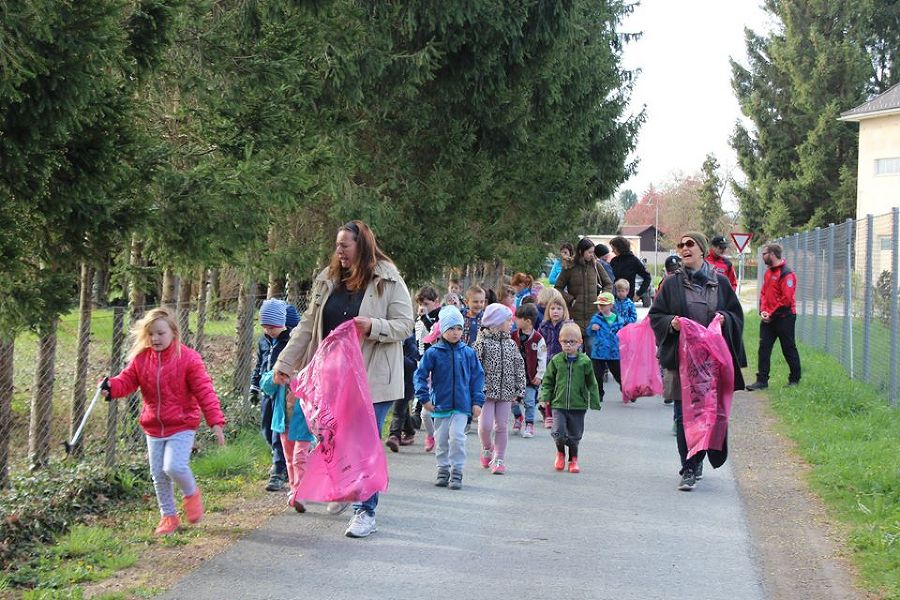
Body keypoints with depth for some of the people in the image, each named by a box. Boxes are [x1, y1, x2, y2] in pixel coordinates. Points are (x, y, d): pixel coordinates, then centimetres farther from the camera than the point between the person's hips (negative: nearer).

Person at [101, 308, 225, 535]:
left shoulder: (188, 358, -11)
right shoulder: (141, 359, 1)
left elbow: (204, 391, -12)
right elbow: (127, 380, -1)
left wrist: (215, 421, -19)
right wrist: (111, 386, -25)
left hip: (182, 425, -5)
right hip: (153, 427, 5)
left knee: (174, 466, -21)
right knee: (158, 474, 8)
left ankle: (191, 493, 11)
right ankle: (168, 517, 24)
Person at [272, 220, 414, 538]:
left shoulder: (389, 282, -6)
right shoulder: (328, 281, 8)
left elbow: (404, 326, -7)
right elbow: (307, 326, 11)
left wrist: (372, 327, -25)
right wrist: (285, 362, 7)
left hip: (372, 378, -5)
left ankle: (366, 511, 4)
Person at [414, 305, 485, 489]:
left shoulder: (468, 353, 1)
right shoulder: (433, 353, -4)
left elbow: (477, 376, 8)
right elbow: (420, 374, 0)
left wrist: (477, 401, 4)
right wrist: (424, 398, -6)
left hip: (461, 405, -1)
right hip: (440, 404, 1)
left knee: (457, 437, -11)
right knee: (441, 440, 9)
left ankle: (457, 472, -1)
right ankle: (443, 470, 23)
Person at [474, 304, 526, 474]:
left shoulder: (511, 344, 8)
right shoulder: (482, 342, -6)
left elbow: (519, 368, 10)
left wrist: (518, 391, 5)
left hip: (505, 392, 4)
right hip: (487, 391, -4)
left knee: (502, 426, 4)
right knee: (485, 425, -7)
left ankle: (499, 460, 11)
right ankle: (487, 449, 21)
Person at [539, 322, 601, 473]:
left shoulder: (584, 361, -3)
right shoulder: (556, 361, 0)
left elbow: (592, 384, 3)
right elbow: (548, 380, 8)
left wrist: (595, 402, 1)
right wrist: (545, 397, -3)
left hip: (578, 405, 0)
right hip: (559, 404, 0)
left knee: (575, 435, 9)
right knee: (558, 433, -11)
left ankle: (573, 459, 30)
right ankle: (560, 453, 18)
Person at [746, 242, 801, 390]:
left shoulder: (787, 274, -15)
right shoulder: (768, 272, 12)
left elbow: (786, 299, -19)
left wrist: (772, 314, -15)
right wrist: (763, 311, -1)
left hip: (784, 318, -8)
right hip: (768, 318, 8)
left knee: (788, 349, 5)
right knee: (763, 348, 1)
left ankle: (795, 378, 18)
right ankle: (762, 380, 2)